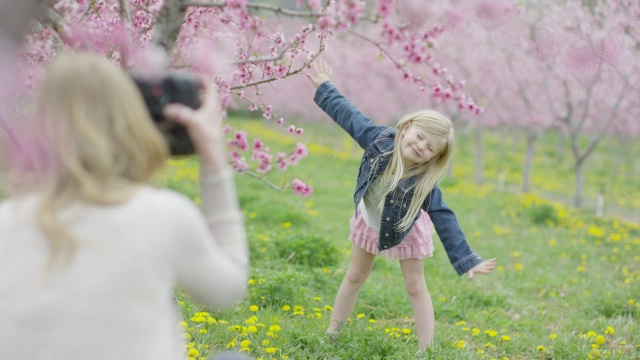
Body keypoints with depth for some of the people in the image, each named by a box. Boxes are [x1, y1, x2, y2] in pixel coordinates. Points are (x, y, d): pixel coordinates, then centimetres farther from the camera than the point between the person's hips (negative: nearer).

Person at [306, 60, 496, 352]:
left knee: (415, 288, 1)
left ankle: (426, 350, 4)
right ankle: (331, 333, 30)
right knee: (355, 277, 17)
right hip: (369, 222, 3)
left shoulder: (425, 182, -36)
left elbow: (445, 221, -34)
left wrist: (467, 260, -39)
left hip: (404, 231, -3)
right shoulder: (378, 140, -31)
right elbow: (348, 116, -16)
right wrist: (325, 87, -5)